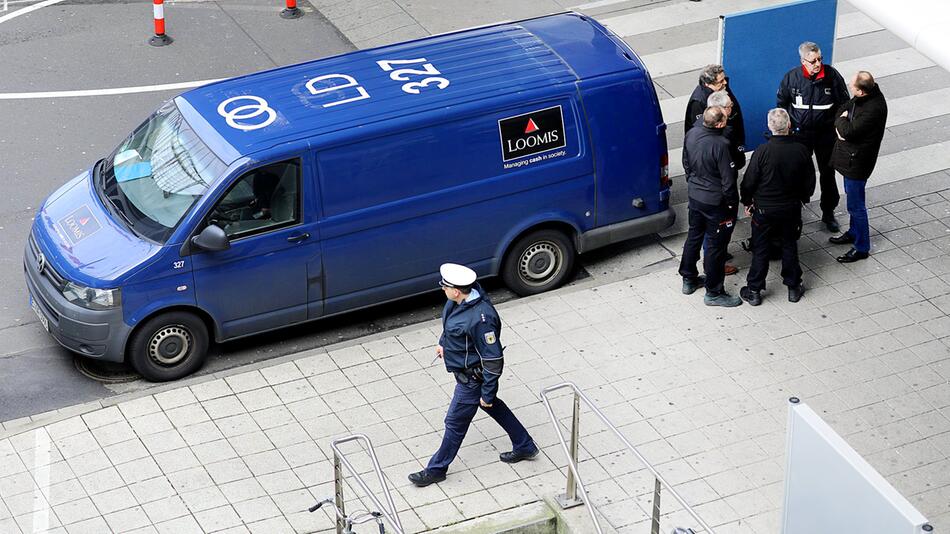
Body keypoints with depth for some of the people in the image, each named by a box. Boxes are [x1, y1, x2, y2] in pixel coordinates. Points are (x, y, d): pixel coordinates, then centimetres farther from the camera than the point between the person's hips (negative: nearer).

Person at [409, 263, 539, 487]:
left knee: (455, 422, 9)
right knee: (494, 407, 26)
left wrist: (487, 394, -22)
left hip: (472, 378, -9)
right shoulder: (462, 298, -12)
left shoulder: (480, 319, -38)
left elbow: (493, 360, -29)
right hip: (462, 367, 9)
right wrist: (443, 342, 26)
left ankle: (436, 469, 28)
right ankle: (524, 446, 43)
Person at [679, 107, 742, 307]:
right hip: (715, 201, -7)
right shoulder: (720, 145, -31)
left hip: (694, 195, 7)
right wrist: (731, 203, -8)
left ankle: (689, 279, 40)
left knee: (694, 236, 25)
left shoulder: (692, 134, -8)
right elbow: (728, 179, -23)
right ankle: (713, 293, 18)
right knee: (716, 245, 7)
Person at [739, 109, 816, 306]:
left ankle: (754, 291, 17)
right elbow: (810, 182, 0)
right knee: (789, 246, 19)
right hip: (791, 208, 3)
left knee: (760, 249, 10)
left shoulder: (762, 151, -22)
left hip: (764, 209, -3)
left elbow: (749, 181, -14)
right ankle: (793, 287, 28)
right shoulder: (801, 151, -13)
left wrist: (747, 201, 4)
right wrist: (803, 198, 19)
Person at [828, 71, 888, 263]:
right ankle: (854, 232, 46)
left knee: (856, 204, 3)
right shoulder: (870, 92, -5)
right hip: (850, 155, 10)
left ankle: (861, 248, 16)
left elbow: (849, 131, -30)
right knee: (852, 197, 27)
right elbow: (843, 109, 9)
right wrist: (840, 126, -10)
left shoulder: (874, 109, -33)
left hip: (857, 160, -10)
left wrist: (841, 121, -9)